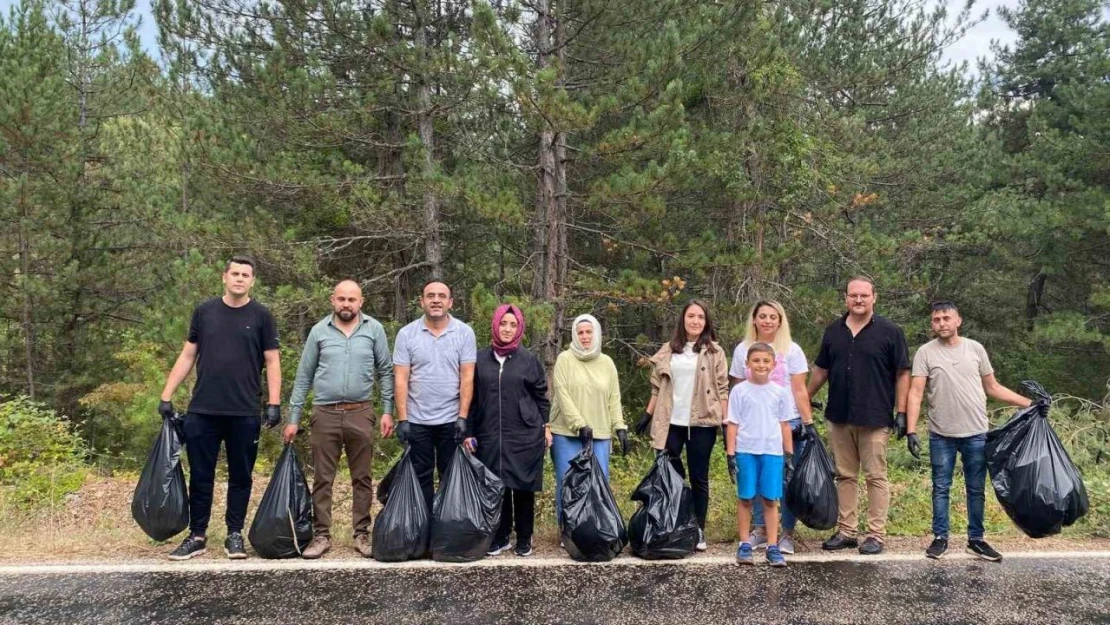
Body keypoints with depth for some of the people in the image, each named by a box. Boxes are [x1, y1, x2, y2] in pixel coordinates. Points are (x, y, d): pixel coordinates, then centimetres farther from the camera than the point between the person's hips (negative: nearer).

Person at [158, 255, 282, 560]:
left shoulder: (261, 316, 2)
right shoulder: (204, 311, 7)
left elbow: (272, 362, 1)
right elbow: (187, 356, 10)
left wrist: (274, 403, -7)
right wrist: (167, 396, 5)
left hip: (245, 413, -1)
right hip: (202, 411, 1)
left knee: (240, 476, 7)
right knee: (200, 476, 6)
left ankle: (235, 535, 17)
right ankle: (197, 535, 16)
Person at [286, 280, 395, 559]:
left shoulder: (374, 329, 1)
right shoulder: (319, 331, 3)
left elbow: (385, 371, 5)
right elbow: (303, 376, 7)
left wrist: (388, 410, -2)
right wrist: (293, 418, 5)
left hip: (360, 413, 0)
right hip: (325, 414, 1)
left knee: (362, 478, 7)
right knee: (322, 478, 5)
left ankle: (362, 534, 16)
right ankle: (321, 535, 14)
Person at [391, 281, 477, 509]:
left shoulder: (464, 333, -3)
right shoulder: (407, 334, -2)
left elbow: (467, 378, -4)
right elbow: (400, 379, -3)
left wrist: (463, 417, -10)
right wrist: (402, 419, -9)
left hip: (452, 420, 0)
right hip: (417, 420, 1)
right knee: (420, 477, 9)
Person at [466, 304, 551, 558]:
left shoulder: (529, 360, 3)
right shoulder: (480, 359, 5)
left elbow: (541, 396, 8)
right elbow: (472, 397, 8)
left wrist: (545, 426, 4)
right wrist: (469, 432, 6)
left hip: (525, 435, -1)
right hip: (490, 436, 1)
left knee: (524, 487, 5)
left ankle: (524, 539, 17)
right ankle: (500, 537, 19)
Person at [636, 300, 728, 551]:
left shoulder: (714, 352, 1)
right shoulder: (668, 350, 8)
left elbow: (722, 389, -1)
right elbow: (658, 386, 12)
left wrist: (727, 422, -7)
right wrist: (648, 414, 9)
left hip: (702, 423, -2)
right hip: (671, 422, 2)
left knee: (699, 477, 6)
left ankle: (699, 531, 14)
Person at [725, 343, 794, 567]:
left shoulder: (780, 392, 6)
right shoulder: (739, 391, 0)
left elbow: (785, 425, 10)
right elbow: (732, 424, 0)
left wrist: (789, 455, 9)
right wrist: (730, 454, -4)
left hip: (772, 452, 1)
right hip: (746, 451, -1)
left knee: (770, 500, 5)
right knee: (745, 498, 5)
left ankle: (772, 547, 10)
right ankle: (744, 544, 14)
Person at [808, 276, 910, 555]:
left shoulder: (890, 332, -3)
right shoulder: (833, 331, 9)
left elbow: (902, 374, -3)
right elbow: (821, 370, 17)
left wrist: (901, 413, -8)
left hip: (874, 418, -4)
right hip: (839, 417, 4)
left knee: (876, 477, 2)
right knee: (845, 476, 11)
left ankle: (876, 534, 11)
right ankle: (846, 531, 19)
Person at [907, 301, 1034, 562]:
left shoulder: (975, 348, 3)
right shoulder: (925, 352, -5)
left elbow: (993, 387, 10)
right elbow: (916, 393, -10)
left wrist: (1029, 404, 4)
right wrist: (911, 431, -18)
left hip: (976, 433, 2)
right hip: (941, 435, -2)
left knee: (976, 489, 10)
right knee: (940, 488, 7)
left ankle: (976, 540, 20)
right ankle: (940, 538, 18)